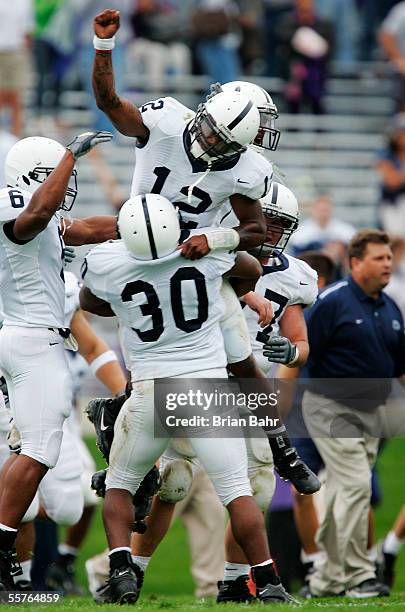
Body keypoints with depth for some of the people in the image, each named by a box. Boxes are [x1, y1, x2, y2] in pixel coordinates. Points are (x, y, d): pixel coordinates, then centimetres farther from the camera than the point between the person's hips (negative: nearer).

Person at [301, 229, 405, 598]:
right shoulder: (333, 302, -13)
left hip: (370, 413, 7)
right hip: (331, 410, -7)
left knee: (343, 493, 10)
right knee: (355, 485, -16)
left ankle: (326, 580, 16)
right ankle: (357, 576, -12)